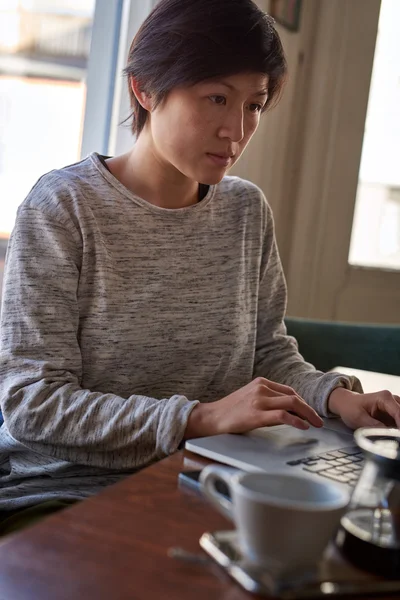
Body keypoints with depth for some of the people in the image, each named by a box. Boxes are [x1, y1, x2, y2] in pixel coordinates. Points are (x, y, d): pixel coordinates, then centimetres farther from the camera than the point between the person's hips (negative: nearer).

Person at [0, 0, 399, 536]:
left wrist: (334, 395, -7)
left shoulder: (247, 210, 7)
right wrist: (201, 419, -24)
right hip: (63, 486, -5)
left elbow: (269, 351, 14)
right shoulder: (63, 208, -11)